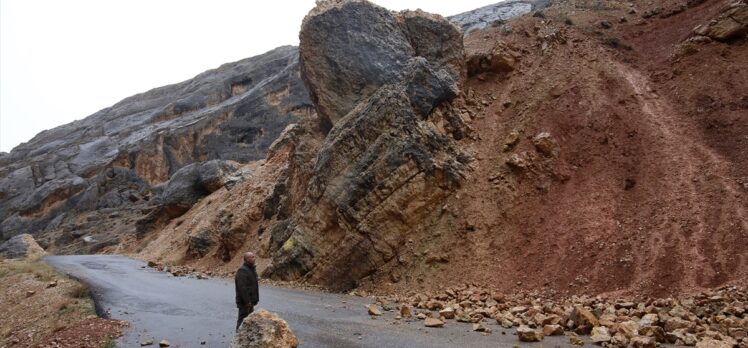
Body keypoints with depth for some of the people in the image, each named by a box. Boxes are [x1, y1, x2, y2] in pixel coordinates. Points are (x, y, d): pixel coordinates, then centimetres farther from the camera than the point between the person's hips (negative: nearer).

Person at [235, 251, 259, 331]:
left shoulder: (252, 269, 12)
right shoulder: (242, 271, -20)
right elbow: (242, 288, -26)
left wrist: (255, 299, 17)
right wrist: (247, 301, -25)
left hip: (250, 301, 10)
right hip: (244, 302, -10)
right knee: (242, 320, -3)